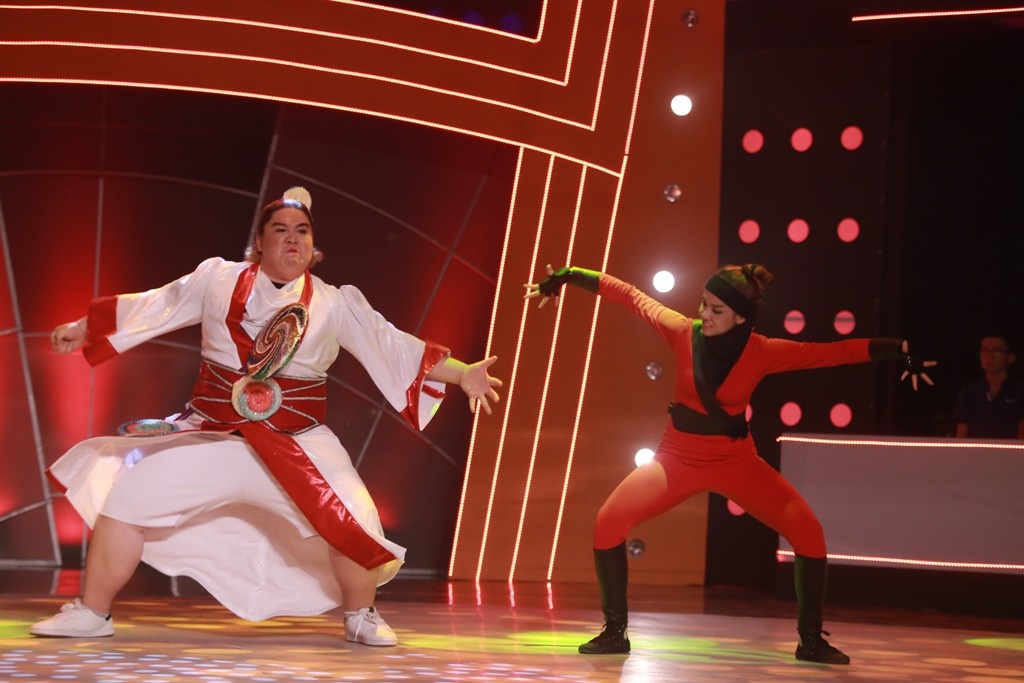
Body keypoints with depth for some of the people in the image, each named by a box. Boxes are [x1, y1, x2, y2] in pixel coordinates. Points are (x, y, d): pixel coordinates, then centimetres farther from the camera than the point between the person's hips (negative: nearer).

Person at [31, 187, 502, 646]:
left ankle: (361, 618, 8)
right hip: (211, 434, 1)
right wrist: (83, 327, 15)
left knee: (350, 519, -18)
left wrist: (462, 374, -6)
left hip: (298, 441, 0)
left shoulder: (335, 303, 3)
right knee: (129, 497, -9)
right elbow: (153, 308, 12)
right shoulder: (218, 280, 4)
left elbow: (393, 346, 1)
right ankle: (91, 614, 7)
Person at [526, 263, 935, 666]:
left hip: (736, 461, 0)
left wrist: (900, 351, -21)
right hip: (679, 457, 1)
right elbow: (629, 295, -4)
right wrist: (564, 277, 0)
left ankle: (811, 640, -1)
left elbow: (831, 352, -16)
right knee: (609, 522, -17)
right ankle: (615, 632, -1)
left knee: (808, 531, -17)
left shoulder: (762, 352, -14)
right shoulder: (684, 332, -13)